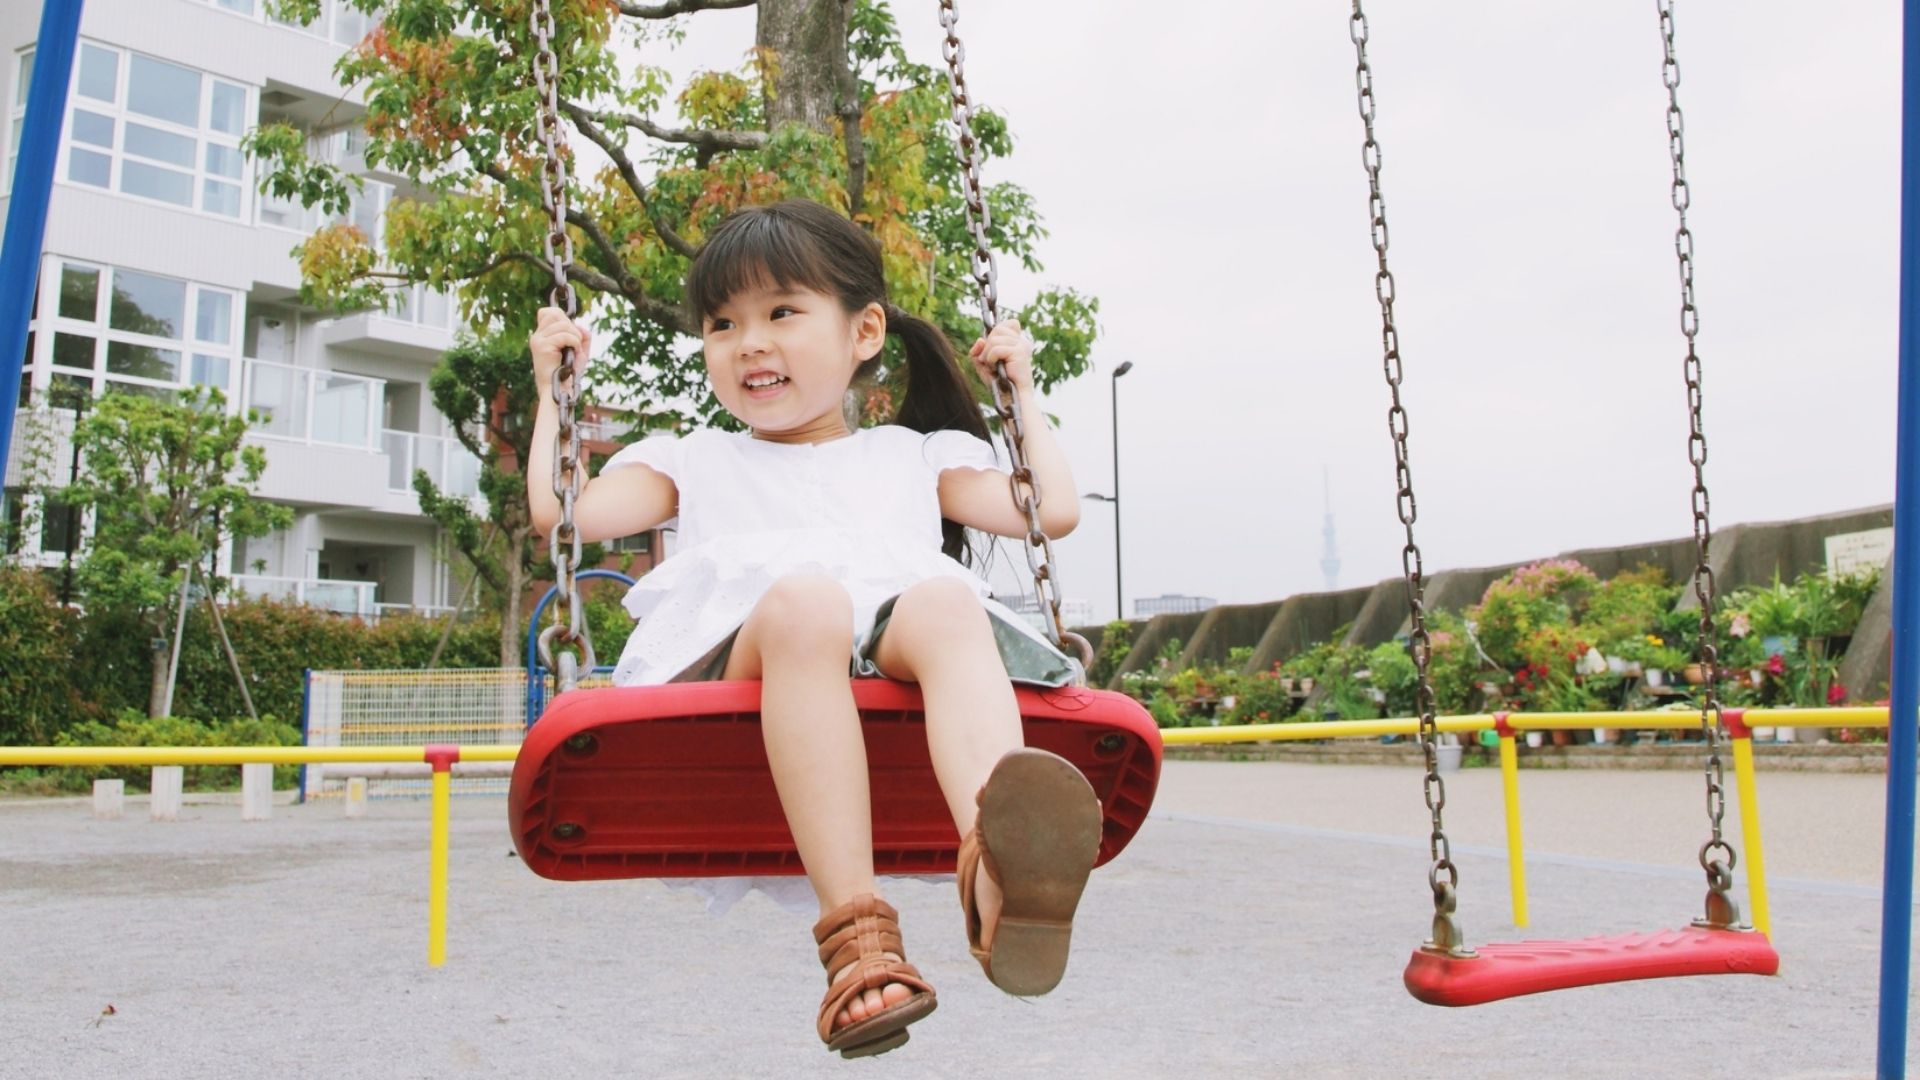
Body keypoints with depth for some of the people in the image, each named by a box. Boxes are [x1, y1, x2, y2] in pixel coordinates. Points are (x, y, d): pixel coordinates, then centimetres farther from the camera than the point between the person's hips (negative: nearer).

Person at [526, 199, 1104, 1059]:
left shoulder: (914, 456, 32)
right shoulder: (696, 462, 32)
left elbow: (1054, 510, 24)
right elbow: (561, 512, 19)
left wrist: (1021, 389, 32)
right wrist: (553, 390, 29)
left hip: (895, 663, 1)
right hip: (736, 661, -1)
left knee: (948, 605, -35)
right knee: (803, 598, -37)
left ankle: (999, 865, -63)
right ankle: (854, 934, -49)